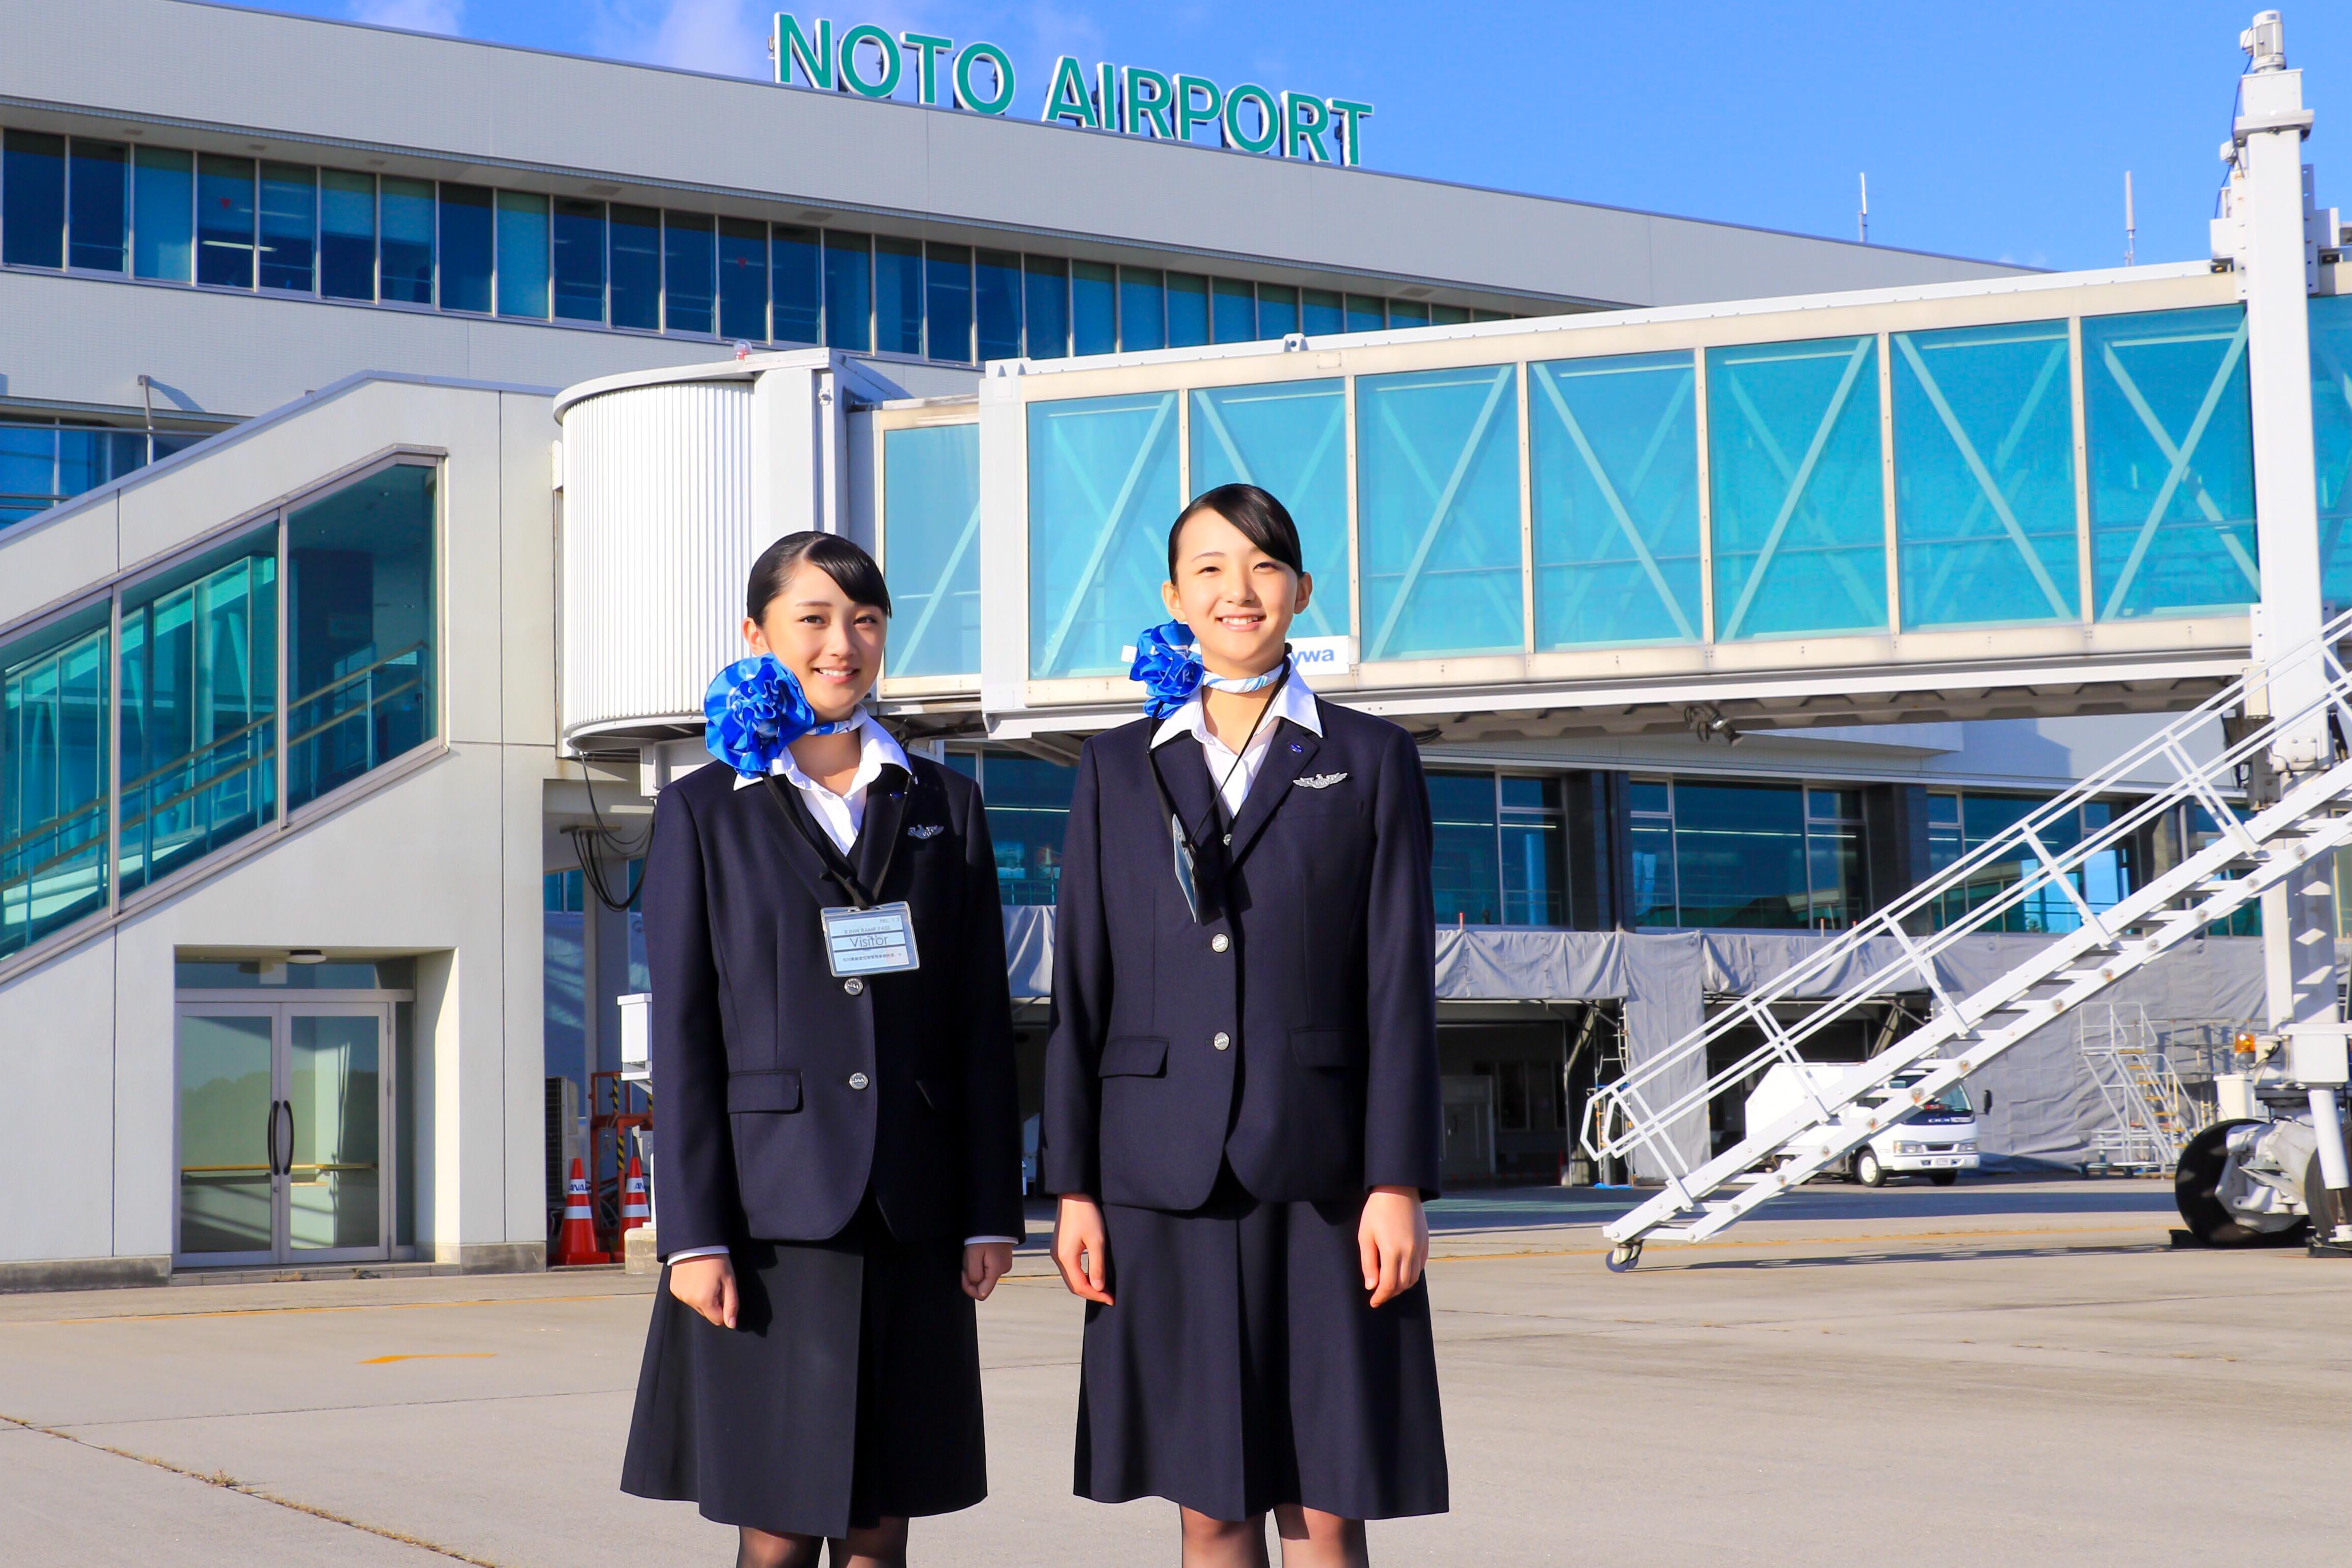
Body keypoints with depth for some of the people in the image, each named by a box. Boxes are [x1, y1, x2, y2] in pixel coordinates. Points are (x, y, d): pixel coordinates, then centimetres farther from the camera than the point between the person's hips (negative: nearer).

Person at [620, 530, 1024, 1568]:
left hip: (909, 1218, 3)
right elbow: (683, 1036, 1)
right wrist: (692, 1234, -7)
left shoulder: (942, 806, 13)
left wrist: (991, 1212, 3)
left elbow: (982, 1021, 10)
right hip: (772, 1209, -2)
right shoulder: (705, 812, 5)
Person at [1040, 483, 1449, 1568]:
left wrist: (1399, 1185, -6)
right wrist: (1073, 1189, 1)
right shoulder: (1118, 770, 10)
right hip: (1166, 1177, 2)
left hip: (1319, 1178, -1)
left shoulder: (1369, 760, 7)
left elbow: (1400, 984, 1)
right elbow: (1079, 991, 8)